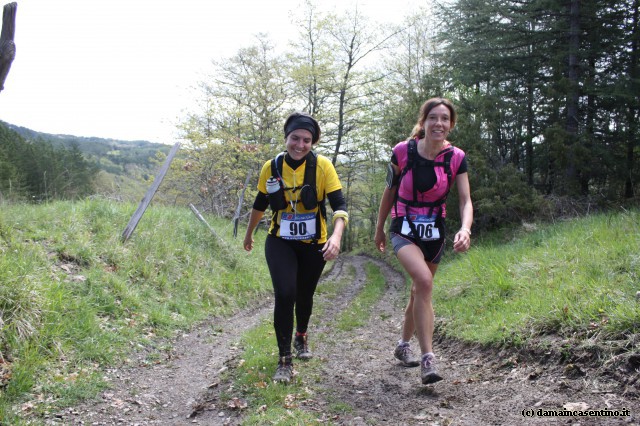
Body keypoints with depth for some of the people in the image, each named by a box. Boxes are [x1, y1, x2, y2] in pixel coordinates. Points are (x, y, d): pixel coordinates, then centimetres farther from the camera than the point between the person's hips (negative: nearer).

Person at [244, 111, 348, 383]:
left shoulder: (322, 166, -14)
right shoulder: (271, 167, -7)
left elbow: (339, 205, -19)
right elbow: (260, 204, 9)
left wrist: (336, 235, -37)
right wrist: (249, 234, 20)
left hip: (314, 244, 0)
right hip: (280, 242, 0)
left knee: (304, 295, 15)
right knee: (284, 294, -18)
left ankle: (301, 336, 48)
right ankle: (284, 359, -3)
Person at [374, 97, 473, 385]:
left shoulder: (456, 158, -8)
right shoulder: (403, 152, -13)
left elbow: (465, 200, -12)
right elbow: (390, 191, 0)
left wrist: (465, 229, -33)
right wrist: (379, 229, 8)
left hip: (434, 233, 4)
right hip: (404, 230, -3)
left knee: (419, 292, 15)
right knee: (424, 281, -28)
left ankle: (403, 346, 38)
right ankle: (428, 359, -24)